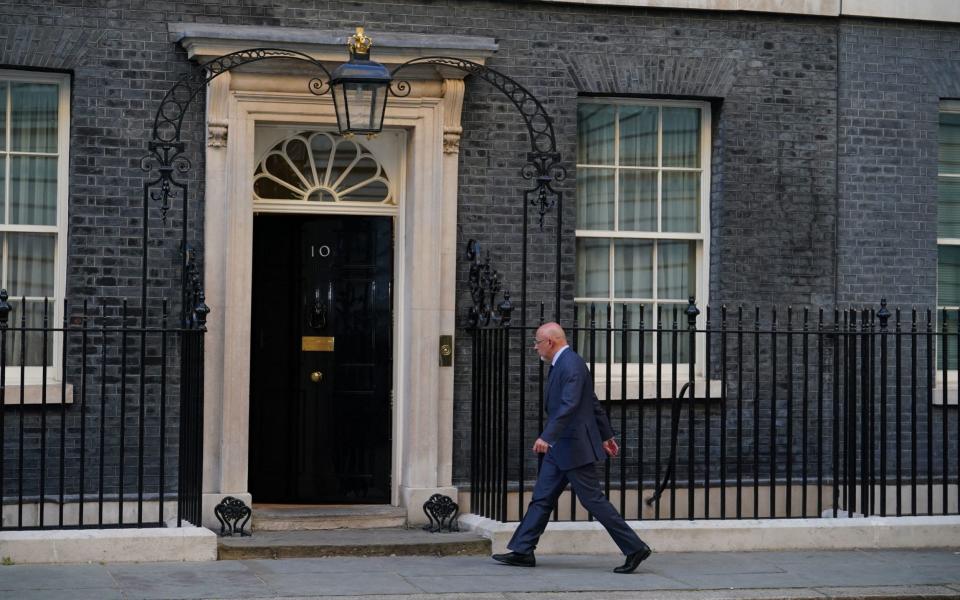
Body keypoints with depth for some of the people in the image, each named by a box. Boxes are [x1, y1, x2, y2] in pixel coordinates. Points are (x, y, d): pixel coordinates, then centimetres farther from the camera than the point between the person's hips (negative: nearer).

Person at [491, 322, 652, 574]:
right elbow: (594, 403, 21)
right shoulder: (563, 364, 15)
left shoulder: (570, 364, -17)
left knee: (593, 500, -6)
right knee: (542, 498, 9)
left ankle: (635, 548, -1)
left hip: (575, 447, -10)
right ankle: (522, 551, 12)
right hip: (560, 449, 10)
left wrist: (546, 437, -37)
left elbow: (569, 406, -30)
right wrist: (606, 435, 27)